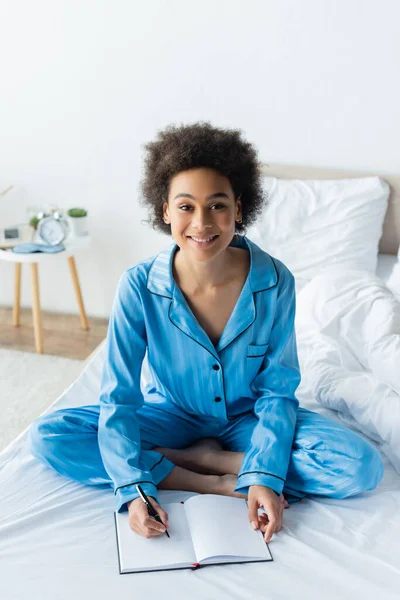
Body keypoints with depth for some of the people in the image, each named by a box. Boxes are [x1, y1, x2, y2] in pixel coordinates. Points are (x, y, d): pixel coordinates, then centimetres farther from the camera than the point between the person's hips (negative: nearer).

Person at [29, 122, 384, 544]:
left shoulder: (275, 282, -21)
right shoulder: (139, 287, -22)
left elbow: (277, 391, -13)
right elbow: (119, 398, -19)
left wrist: (265, 477, -26)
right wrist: (135, 487, -32)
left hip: (246, 419, 0)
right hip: (170, 415, 1)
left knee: (361, 466, -23)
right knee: (46, 436, -21)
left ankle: (194, 459, -13)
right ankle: (220, 484, -19)